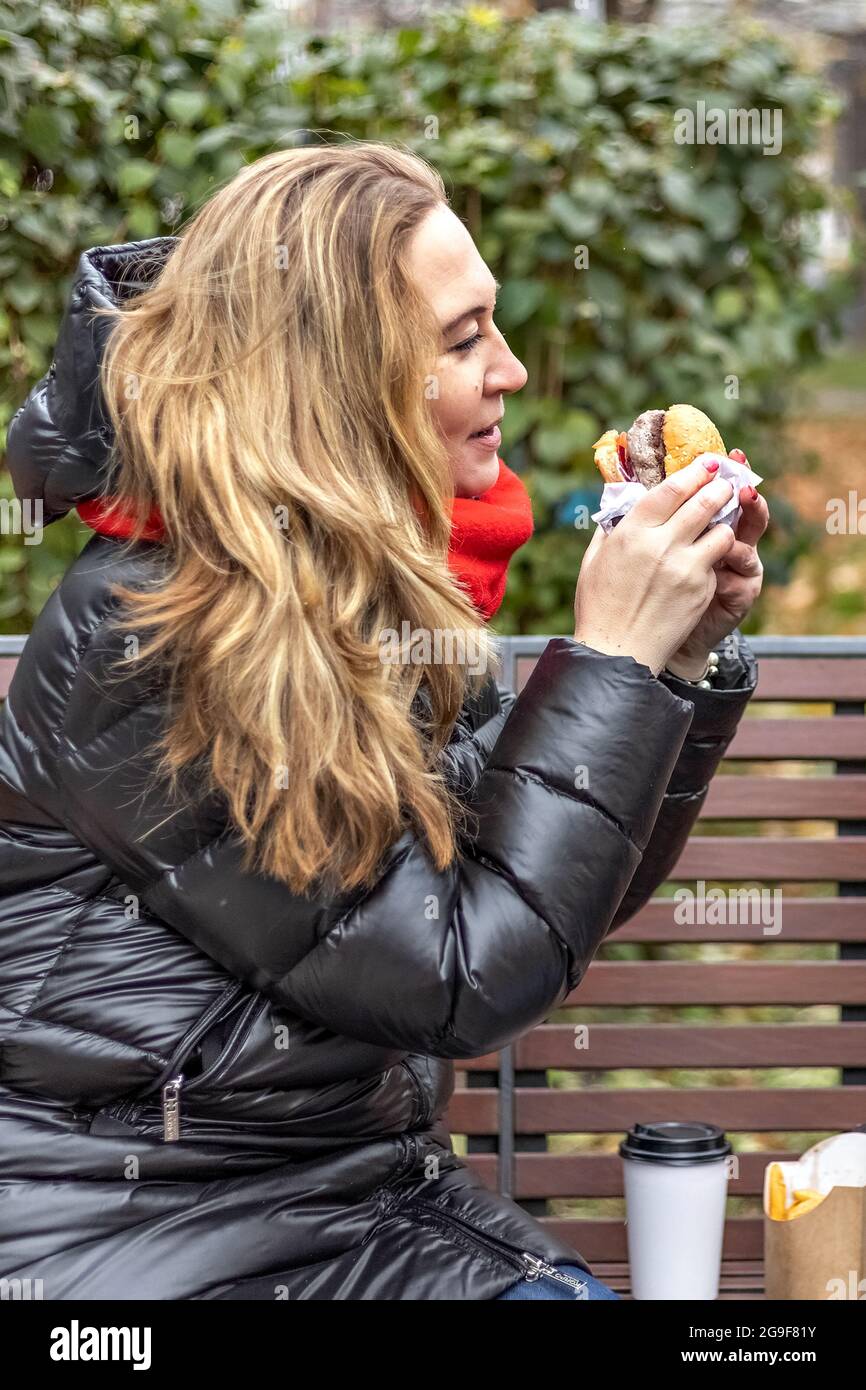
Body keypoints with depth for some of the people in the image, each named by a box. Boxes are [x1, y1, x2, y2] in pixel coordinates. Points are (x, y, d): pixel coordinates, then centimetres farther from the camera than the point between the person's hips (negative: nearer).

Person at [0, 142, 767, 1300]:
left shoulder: (390, 587, 4)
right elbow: (471, 975, -19)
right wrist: (612, 658, -16)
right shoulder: (137, 647, -18)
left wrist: (681, 650, -1)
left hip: (372, 1193, 7)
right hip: (140, 1240, -6)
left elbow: (570, 898, 10)